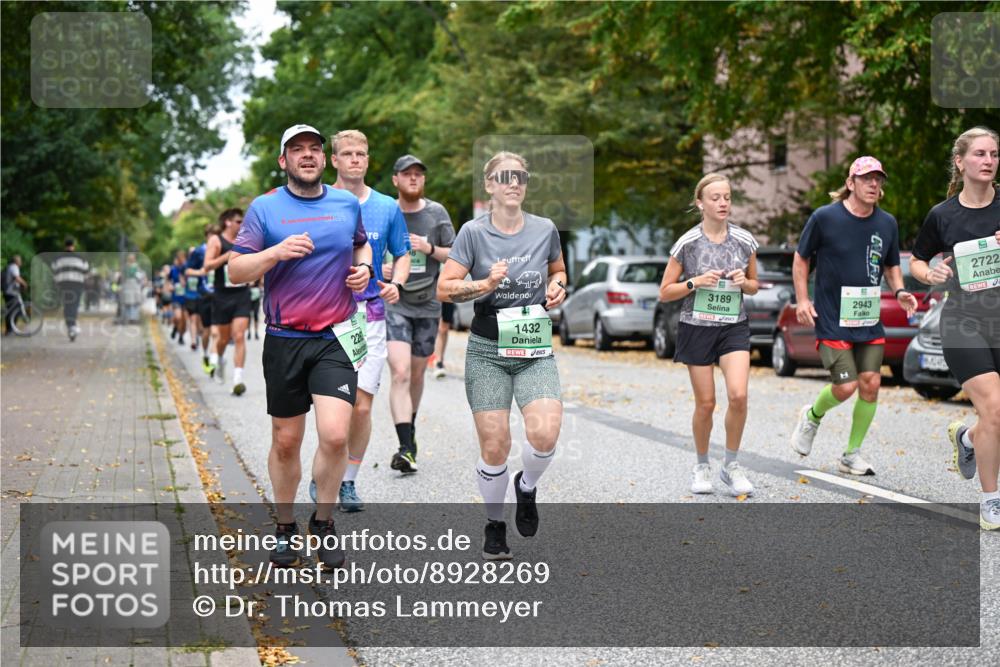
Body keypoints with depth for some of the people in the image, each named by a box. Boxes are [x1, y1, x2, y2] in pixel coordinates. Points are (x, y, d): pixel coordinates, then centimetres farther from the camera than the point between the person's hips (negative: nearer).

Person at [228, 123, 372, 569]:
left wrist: (364, 268, 6)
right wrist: (277, 252, -19)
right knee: (286, 442, 8)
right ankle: (285, 528, 27)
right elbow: (235, 271, -3)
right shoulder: (265, 208, -1)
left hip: (336, 338, 1)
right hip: (284, 340, 0)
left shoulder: (347, 204, 7)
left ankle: (323, 522, 7)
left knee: (335, 435, -14)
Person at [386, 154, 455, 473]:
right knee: (400, 373, -17)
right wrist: (376, 267, -12)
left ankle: (410, 429, 39)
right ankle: (406, 448, -23)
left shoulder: (437, 213, 4)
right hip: (394, 302, -3)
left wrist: (431, 249, -13)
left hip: (427, 304, 3)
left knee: (417, 373, 15)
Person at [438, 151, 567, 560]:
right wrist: (485, 285, -21)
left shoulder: (545, 230, 3)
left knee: (545, 434, -19)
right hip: (488, 351, -1)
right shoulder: (474, 232, -5)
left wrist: (557, 288, 1)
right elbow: (444, 289, -6)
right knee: (494, 447, -3)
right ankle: (494, 525, 21)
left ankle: (527, 487, 15)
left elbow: (558, 269, 22)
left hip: (536, 351, 2)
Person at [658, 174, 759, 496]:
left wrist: (744, 282, -8)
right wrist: (696, 282, -16)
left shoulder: (744, 240, 2)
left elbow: (754, 286, 15)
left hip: (734, 327, 2)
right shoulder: (687, 243, -5)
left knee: (738, 395, -16)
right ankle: (702, 466, 24)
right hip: (697, 327, -1)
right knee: (706, 404, 2)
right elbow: (665, 292, -1)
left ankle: (731, 466, 1)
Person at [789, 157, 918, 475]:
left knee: (871, 384, -2)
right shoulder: (824, 217, -8)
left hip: (870, 323, 5)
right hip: (832, 321, -5)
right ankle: (812, 416, 23)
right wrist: (802, 300, -5)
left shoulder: (887, 223, 5)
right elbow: (801, 258, 3)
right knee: (846, 387, -11)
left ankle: (852, 455, 13)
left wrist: (899, 291, -1)